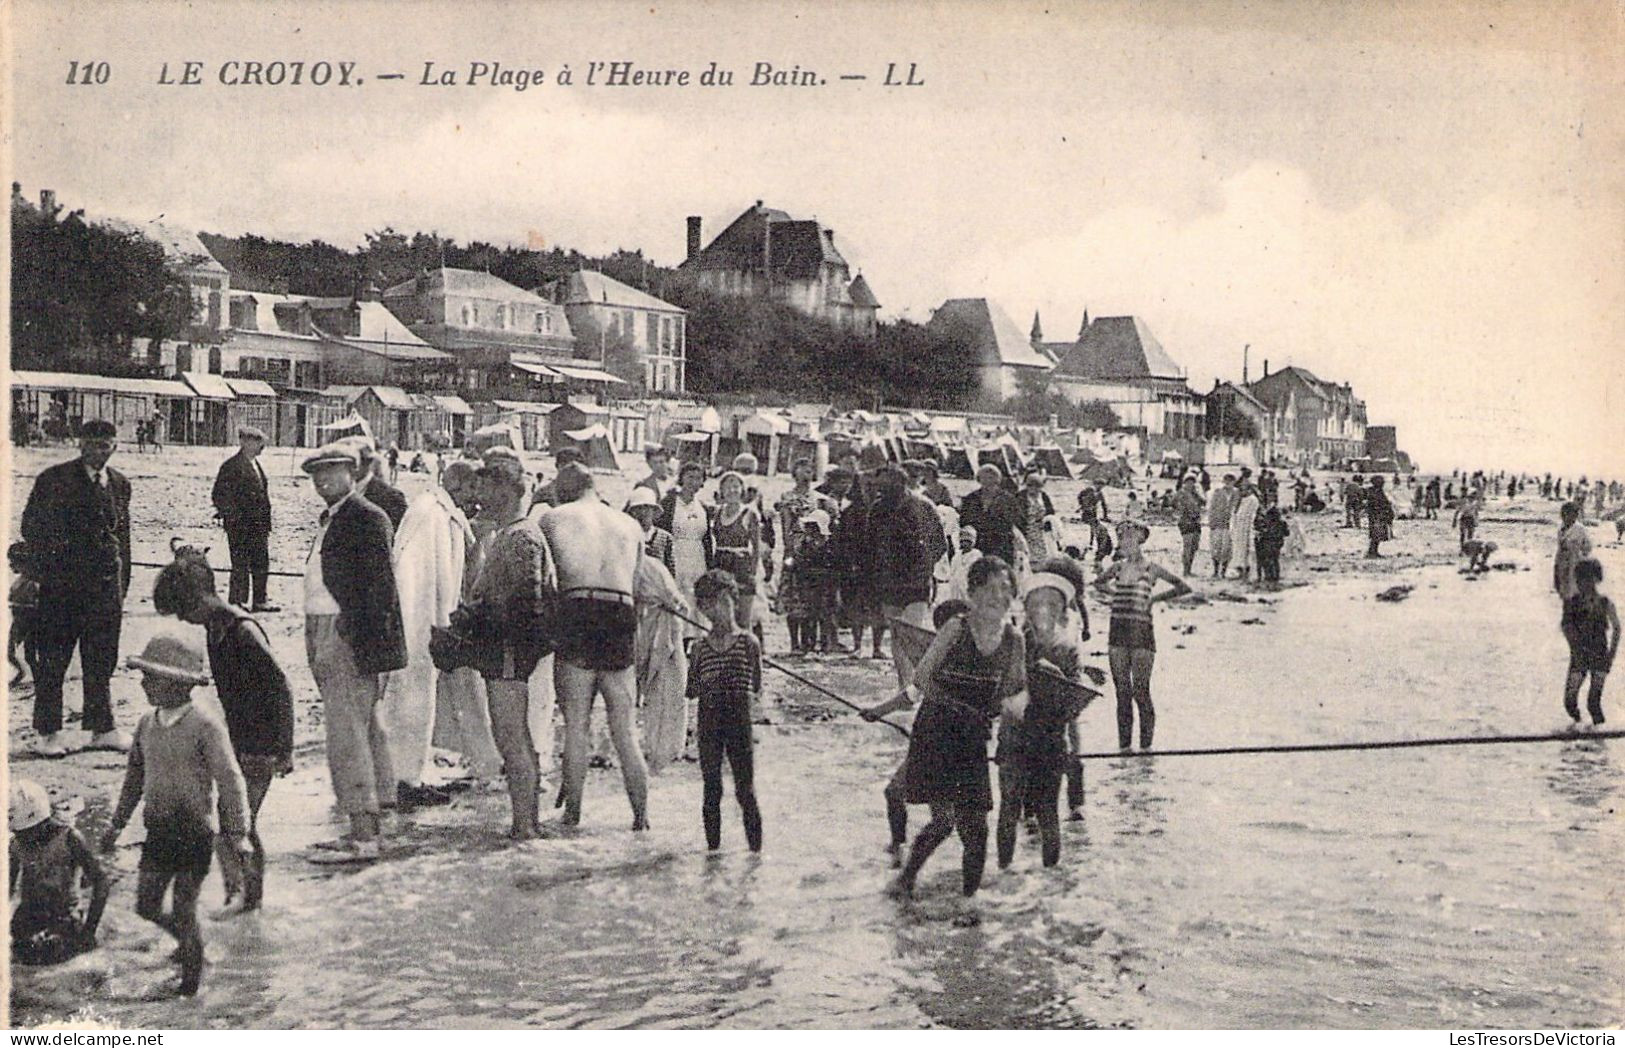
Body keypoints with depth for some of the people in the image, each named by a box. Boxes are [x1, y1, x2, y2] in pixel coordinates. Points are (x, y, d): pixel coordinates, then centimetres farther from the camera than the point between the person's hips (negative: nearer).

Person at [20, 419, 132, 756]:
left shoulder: (120, 484, 10)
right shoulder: (53, 479, -3)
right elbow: (31, 527, 0)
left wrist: (121, 587, 12)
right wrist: (49, 567, -6)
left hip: (106, 582, 4)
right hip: (62, 584, -4)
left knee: (102, 660, 8)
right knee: (52, 660, 2)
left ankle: (102, 728, 17)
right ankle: (48, 732, 11)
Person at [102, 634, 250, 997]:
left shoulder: (205, 727, -16)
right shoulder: (147, 725, 3)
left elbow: (230, 780, -14)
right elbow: (135, 776, 17)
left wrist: (237, 833, -14)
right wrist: (117, 823, 20)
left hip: (195, 834, -6)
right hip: (158, 831, 6)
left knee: (183, 908, 0)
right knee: (146, 905, 10)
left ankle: (192, 973, 21)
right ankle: (187, 939, 37)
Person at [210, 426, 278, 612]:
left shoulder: (256, 465, 15)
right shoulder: (231, 466, -12)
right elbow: (220, 494, -13)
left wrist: (266, 523, 17)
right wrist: (233, 516, -17)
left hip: (258, 525, 8)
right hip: (239, 526, -8)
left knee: (262, 563, 10)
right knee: (240, 565, -2)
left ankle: (259, 600, 19)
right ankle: (236, 601, 7)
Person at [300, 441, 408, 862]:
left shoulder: (368, 518, -10)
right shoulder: (328, 519, 18)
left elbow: (381, 586, -15)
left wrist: (373, 645, -19)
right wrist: (314, 644, 16)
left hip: (352, 638, -10)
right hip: (326, 638, 10)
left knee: (346, 732, -11)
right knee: (366, 731, 13)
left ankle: (363, 837, -8)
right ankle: (368, 826, 20)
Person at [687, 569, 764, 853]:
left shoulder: (748, 643, 2)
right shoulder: (700, 647, 7)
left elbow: (757, 687, 8)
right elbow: (690, 691, 9)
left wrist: (747, 695, -9)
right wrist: (704, 686, -9)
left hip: (739, 723, -2)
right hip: (709, 725, 2)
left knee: (745, 791, -2)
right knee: (712, 791, 6)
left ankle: (755, 848, 6)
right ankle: (713, 848, 15)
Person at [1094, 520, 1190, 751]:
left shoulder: (1151, 568, -4)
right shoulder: (1118, 567, 9)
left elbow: (1183, 587, -3)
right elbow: (1098, 582, 29)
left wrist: (1154, 598, -2)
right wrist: (1115, 593, 13)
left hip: (1141, 631, -5)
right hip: (1118, 631, 5)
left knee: (1141, 693, -3)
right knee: (1122, 693, 8)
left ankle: (1145, 746, 6)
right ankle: (1124, 746, 14)